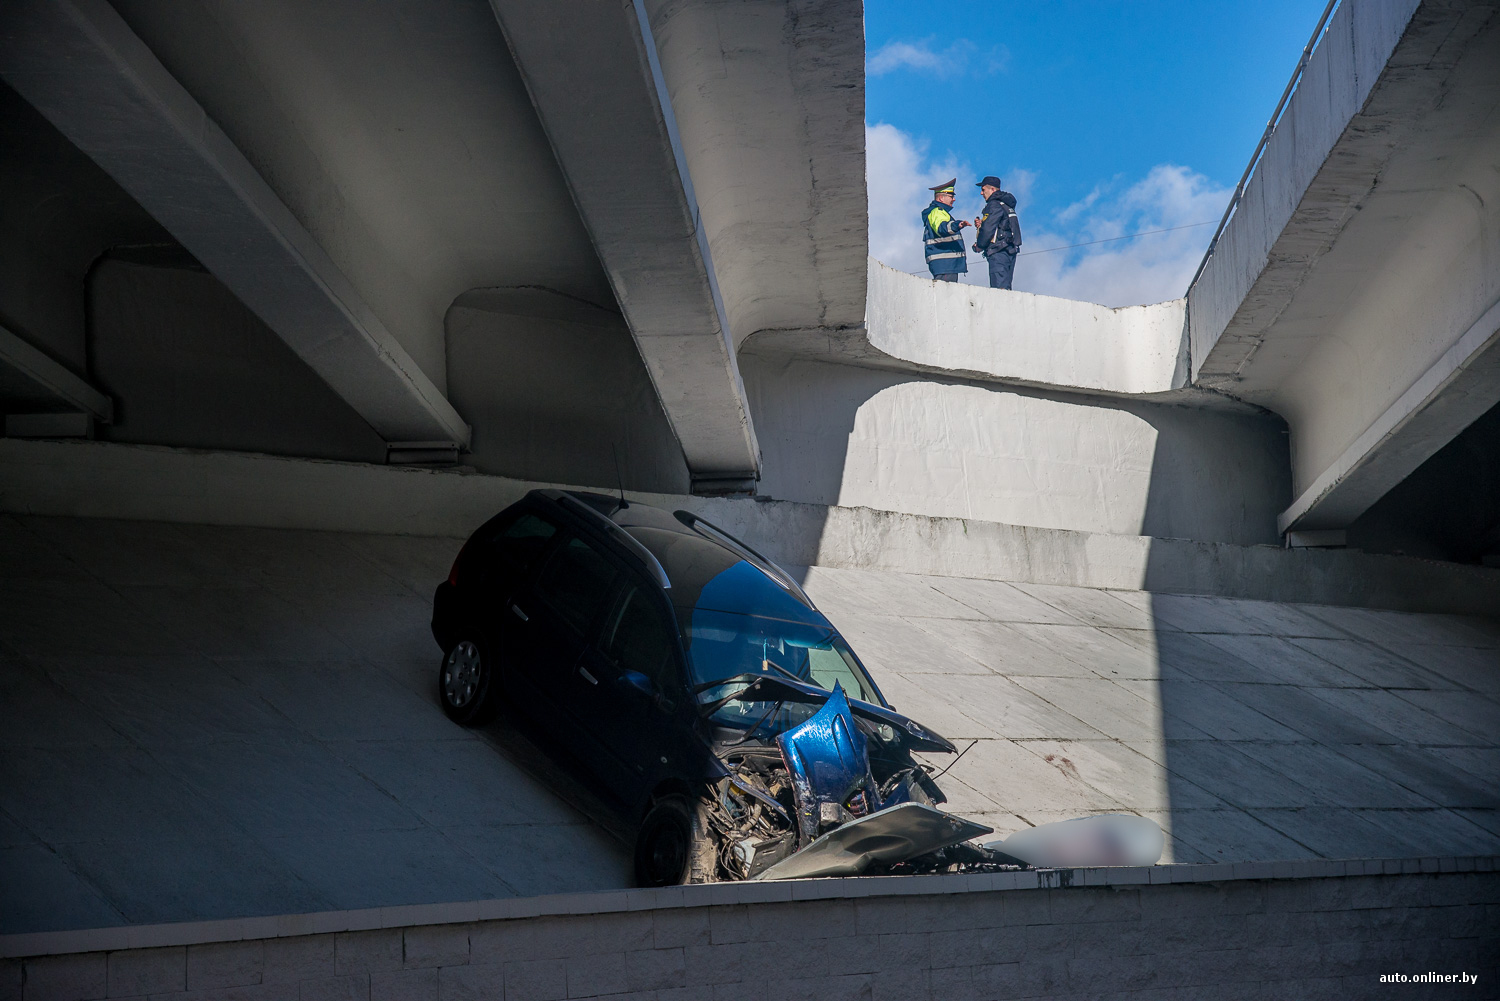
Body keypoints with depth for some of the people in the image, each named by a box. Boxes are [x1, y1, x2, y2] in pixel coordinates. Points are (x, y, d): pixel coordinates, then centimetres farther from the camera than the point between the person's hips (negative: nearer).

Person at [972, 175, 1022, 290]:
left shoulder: (994, 205, -10)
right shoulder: (1006, 205, 21)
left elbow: (988, 229, -16)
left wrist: (979, 246, -2)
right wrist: (981, 224, 10)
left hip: (999, 254, -10)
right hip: (1010, 252, 10)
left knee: (998, 288, -14)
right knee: (1006, 287, 9)